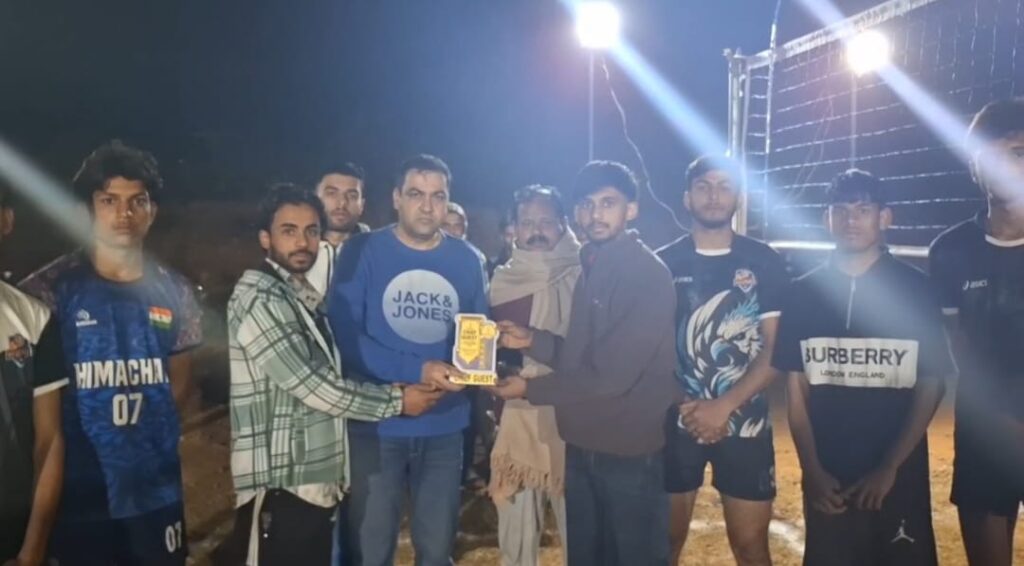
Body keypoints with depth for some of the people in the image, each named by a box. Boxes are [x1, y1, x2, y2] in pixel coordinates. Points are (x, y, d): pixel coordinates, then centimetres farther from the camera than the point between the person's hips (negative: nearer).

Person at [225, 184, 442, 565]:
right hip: (282, 487, -9)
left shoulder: (305, 298, 14)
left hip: (316, 482, 9)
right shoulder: (260, 297, -14)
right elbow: (312, 385, -19)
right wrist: (396, 400, -11)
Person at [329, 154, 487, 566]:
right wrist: (418, 371, -22)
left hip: (444, 427, 3)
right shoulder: (362, 252, -6)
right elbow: (345, 335, -14)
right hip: (376, 425, -3)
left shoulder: (467, 260, 4)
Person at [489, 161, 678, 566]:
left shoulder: (649, 275, -17)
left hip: (631, 450, -8)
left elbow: (612, 374, -22)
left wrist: (531, 389, -13)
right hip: (583, 446, 8)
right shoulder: (590, 269, 10)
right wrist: (533, 341, -3)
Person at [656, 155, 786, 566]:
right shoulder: (663, 264, 2)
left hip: (745, 424, 0)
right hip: (675, 423, 1)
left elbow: (775, 350, -3)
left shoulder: (763, 262, 1)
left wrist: (725, 406, -13)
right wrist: (684, 406, -11)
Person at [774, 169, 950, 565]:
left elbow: (931, 385, -3)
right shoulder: (804, 292, 1)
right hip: (827, 476, 2)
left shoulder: (915, 289, -3)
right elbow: (798, 389, 2)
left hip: (899, 474, -1)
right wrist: (812, 470, -5)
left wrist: (890, 466, -9)